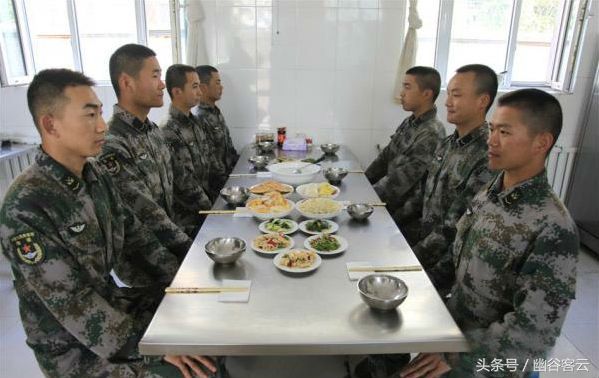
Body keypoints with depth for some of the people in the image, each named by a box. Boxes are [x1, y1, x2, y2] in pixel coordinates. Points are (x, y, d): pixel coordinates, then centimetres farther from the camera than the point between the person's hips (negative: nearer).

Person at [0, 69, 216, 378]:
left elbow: (134, 236, 4)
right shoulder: (25, 207, -25)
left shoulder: (95, 175, -3)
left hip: (113, 304, 6)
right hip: (73, 347, -6)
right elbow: (70, 302, -26)